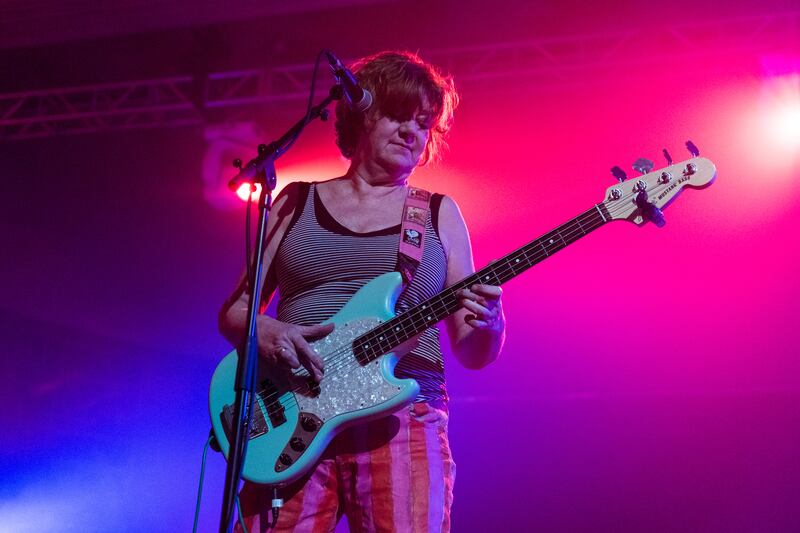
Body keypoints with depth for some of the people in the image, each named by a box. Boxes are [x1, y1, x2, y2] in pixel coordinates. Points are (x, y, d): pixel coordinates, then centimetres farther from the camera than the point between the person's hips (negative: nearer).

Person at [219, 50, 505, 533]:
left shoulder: (439, 214, 14)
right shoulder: (296, 203, 15)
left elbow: (473, 352, 12)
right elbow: (233, 310, 14)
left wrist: (487, 322, -11)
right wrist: (264, 330, -9)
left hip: (404, 422, 0)